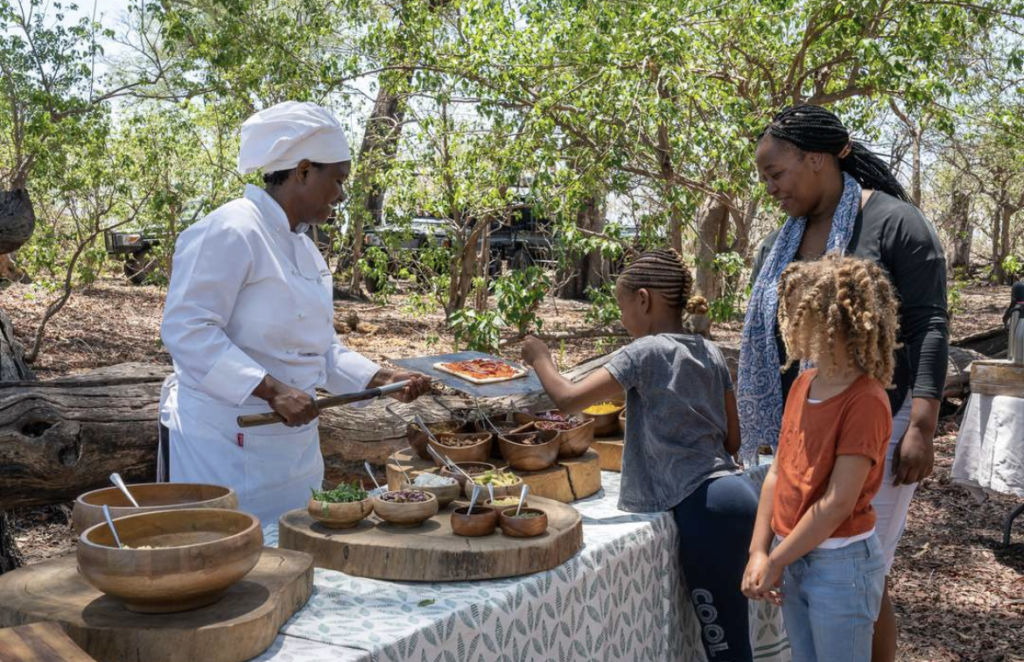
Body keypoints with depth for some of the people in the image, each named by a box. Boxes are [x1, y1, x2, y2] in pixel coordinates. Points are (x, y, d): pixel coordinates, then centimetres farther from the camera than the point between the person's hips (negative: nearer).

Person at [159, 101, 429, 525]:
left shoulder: (301, 246, 14)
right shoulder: (231, 232, -14)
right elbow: (185, 330, -22)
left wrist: (381, 379, 9)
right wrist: (271, 390, -26)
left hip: (292, 440, 9)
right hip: (230, 443, -9)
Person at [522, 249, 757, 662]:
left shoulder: (646, 352, -10)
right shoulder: (711, 353, 12)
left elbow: (568, 400, -13)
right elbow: (732, 440, 15)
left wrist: (540, 358, 4)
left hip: (706, 508, -8)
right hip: (733, 495, 8)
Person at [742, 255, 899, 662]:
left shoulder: (865, 401, -20)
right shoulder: (802, 385, 3)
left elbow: (838, 503, -21)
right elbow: (777, 473, 5)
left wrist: (774, 563, -14)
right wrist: (758, 553, -2)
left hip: (841, 565, -7)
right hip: (795, 558, 7)